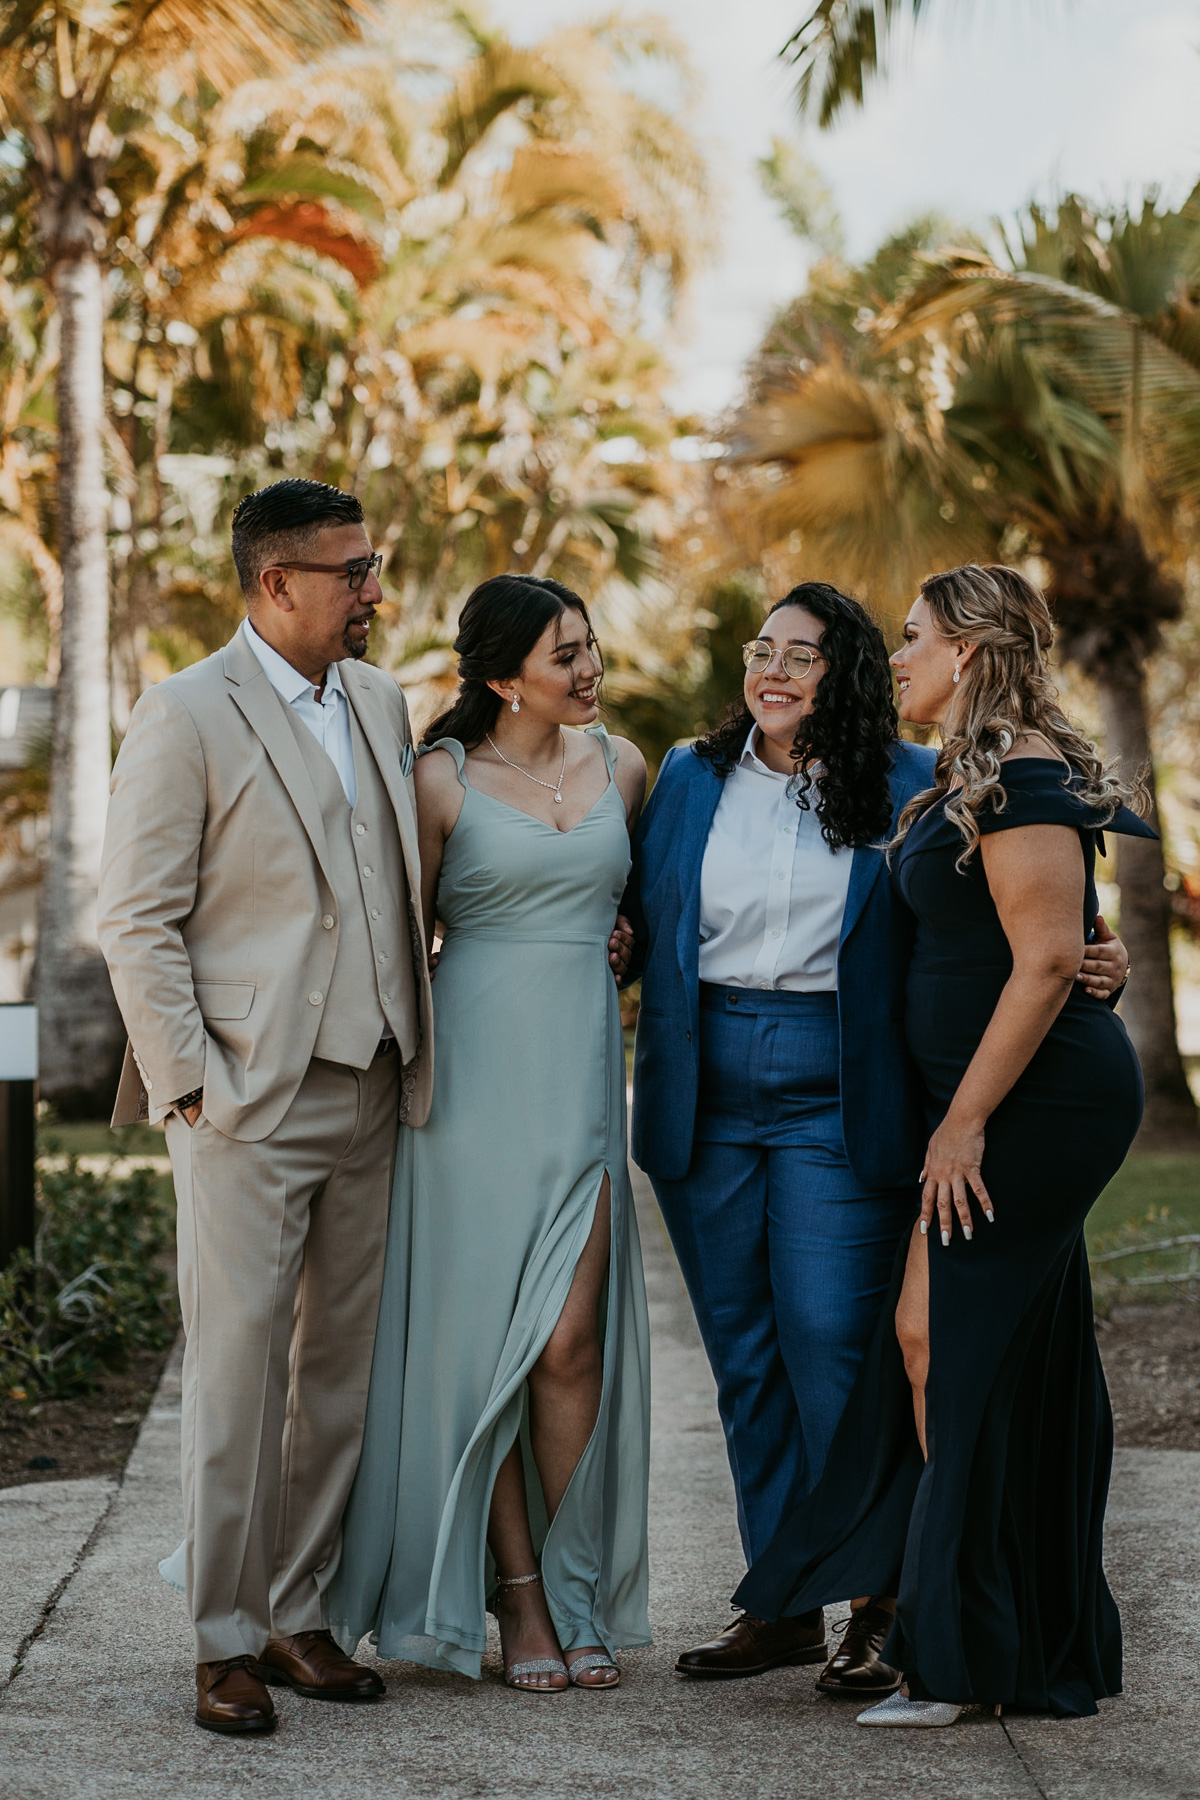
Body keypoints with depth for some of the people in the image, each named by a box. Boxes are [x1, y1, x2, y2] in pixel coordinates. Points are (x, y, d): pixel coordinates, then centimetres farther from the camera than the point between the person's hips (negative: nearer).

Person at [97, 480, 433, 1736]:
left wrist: (416, 1046, 11)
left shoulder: (379, 703, 13)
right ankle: (224, 1641, 6)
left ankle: (298, 1613, 20)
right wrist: (188, 1082, -13)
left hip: (367, 1096, 6)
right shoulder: (186, 716, -6)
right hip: (249, 1101, -6)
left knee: (339, 1369, 9)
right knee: (238, 1371, -3)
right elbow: (137, 920, -8)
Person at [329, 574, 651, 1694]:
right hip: (475, 1066, -3)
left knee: (569, 1341, -3)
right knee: (484, 1334, 0)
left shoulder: (620, 765, 10)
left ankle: (575, 1594, 6)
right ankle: (519, 1601, 7)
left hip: (583, 1064, 3)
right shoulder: (442, 778, -2)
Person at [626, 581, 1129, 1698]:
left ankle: (877, 1607, 2)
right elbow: (641, 923, 14)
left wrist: (1080, 966, -13)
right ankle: (780, 1601, 17)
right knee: (743, 1353, 7)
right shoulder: (690, 779, 11)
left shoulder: (908, 787, 2)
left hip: (839, 1100, -3)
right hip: (708, 1093, 4)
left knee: (830, 1343, -10)